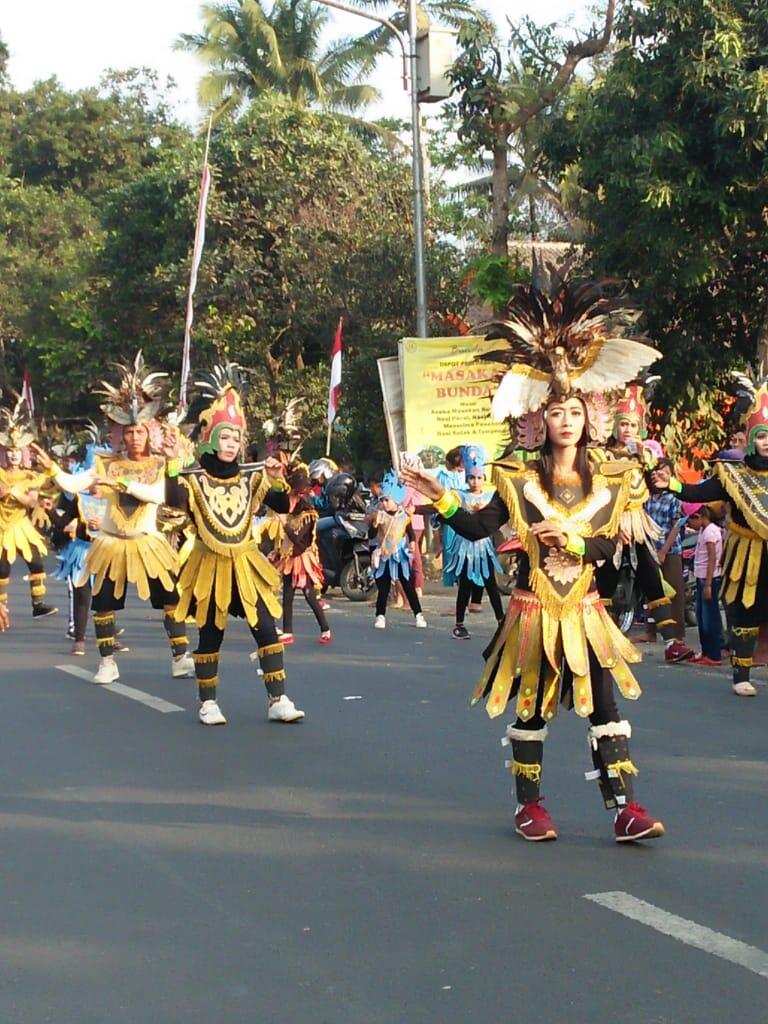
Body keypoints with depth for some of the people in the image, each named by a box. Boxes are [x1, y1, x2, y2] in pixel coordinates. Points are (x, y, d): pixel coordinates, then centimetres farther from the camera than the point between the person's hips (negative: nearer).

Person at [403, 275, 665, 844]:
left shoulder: (608, 479, 4)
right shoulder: (519, 479, -1)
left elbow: (609, 547, -2)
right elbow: (478, 527, -4)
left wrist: (570, 539, -17)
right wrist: (442, 498, -16)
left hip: (584, 611, 2)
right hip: (534, 610, -1)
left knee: (606, 706, -4)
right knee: (532, 710, 6)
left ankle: (626, 808, -3)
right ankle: (530, 806, 19)